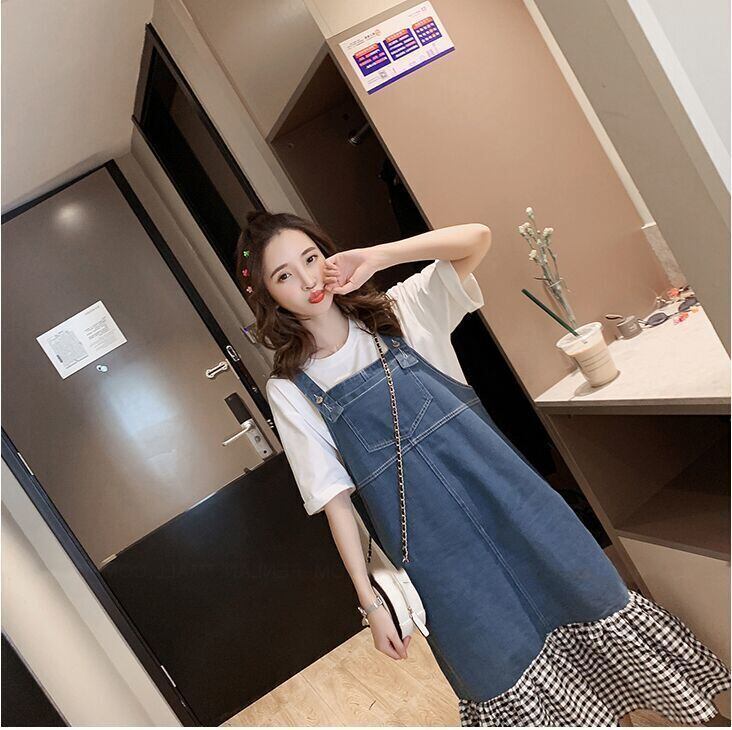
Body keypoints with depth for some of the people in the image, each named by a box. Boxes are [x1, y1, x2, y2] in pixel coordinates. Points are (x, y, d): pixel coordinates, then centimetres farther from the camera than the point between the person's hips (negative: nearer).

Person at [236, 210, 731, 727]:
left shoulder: (393, 311, 1)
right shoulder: (290, 389, -2)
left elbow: (476, 238, -9)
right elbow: (335, 499, -3)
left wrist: (375, 256, -16)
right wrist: (370, 601, -3)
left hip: (501, 489, 2)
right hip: (430, 541, -1)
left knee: (591, 595, 14)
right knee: (502, 664, 6)